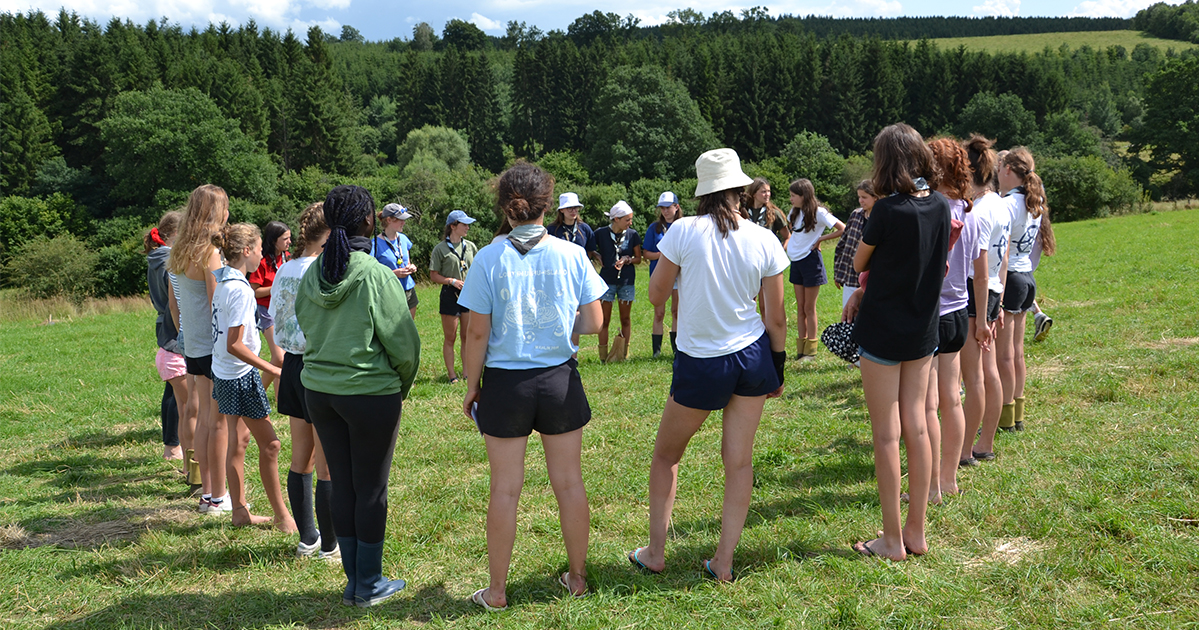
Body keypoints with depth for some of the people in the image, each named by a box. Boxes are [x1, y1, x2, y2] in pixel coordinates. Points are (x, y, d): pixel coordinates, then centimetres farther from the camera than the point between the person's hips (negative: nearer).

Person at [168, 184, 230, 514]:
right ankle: (218, 498, 8)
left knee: (204, 418, 14)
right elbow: (217, 308, -18)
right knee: (219, 423, 0)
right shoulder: (209, 254, -16)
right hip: (213, 347, -9)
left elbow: (177, 304, 15)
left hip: (194, 346, 9)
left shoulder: (182, 252, 11)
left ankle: (207, 492, 23)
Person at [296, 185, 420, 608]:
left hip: (317, 389, 6)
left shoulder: (312, 275, 1)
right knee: (371, 490, 7)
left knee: (342, 486, 15)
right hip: (370, 394, -6)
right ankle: (369, 586, 19)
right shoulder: (376, 276, -16)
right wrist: (403, 385, 5)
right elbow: (404, 343, -12)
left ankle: (353, 581, 26)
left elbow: (304, 326, 12)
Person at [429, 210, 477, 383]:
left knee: (468, 336, 8)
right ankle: (451, 373, 14)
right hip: (450, 296, -4)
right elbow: (433, 275, -4)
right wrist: (452, 281, -16)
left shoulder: (470, 246, 7)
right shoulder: (441, 249, -5)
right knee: (449, 338, 5)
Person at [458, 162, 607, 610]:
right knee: (569, 482, 14)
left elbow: (477, 333, -8)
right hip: (560, 379, 2)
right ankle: (577, 577, 28)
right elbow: (593, 323, -2)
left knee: (505, 489, 9)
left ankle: (497, 591, 21)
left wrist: (471, 386, 4)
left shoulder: (488, 259, -9)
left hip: (505, 383, -1)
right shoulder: (573, 256, -5)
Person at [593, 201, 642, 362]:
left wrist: (626, 260, -11)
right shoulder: (600, 233, -4)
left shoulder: (632, 234, 1)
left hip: (627, 281, 2)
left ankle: (623, 354, 19)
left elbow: (638, 258, 7)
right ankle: (603, 357, 8)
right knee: (604, 320, 0)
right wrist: (599, 259, -8)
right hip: (607, 280, -2)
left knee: (625, 319, 8)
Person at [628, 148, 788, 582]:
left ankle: (655, 554, 23)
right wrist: (777, 369, 13)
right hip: (752, 356, 3)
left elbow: (656, 295, -3)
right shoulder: (764, 241, -5)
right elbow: (777, 318, 0)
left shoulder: (684, 231, -14)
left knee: (666, 456, 16)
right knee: (739, 461, 11)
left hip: (701, 364, -3)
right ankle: (724, 563, 17)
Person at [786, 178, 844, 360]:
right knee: (800, 308, 10)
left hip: (811, 261, -7)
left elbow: (842, 229, -16)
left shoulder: (818, 213, -13)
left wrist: (820, 239, -11)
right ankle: (801, 349, 15)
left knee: (809, 308, 0)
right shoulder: (795, 212, 8)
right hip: (796, 261, 7)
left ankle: (810, 350, 8)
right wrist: (794, 243, 11)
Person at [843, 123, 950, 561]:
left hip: (884, 330, -6)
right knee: (916, 428, 12)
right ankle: (917, 533, 22)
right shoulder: (940, 206, 1)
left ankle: (893, 541, 11)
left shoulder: (888, 210, -20)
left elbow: (860, 263, -6)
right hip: (923, 329, 7)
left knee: (886, 435, 2)